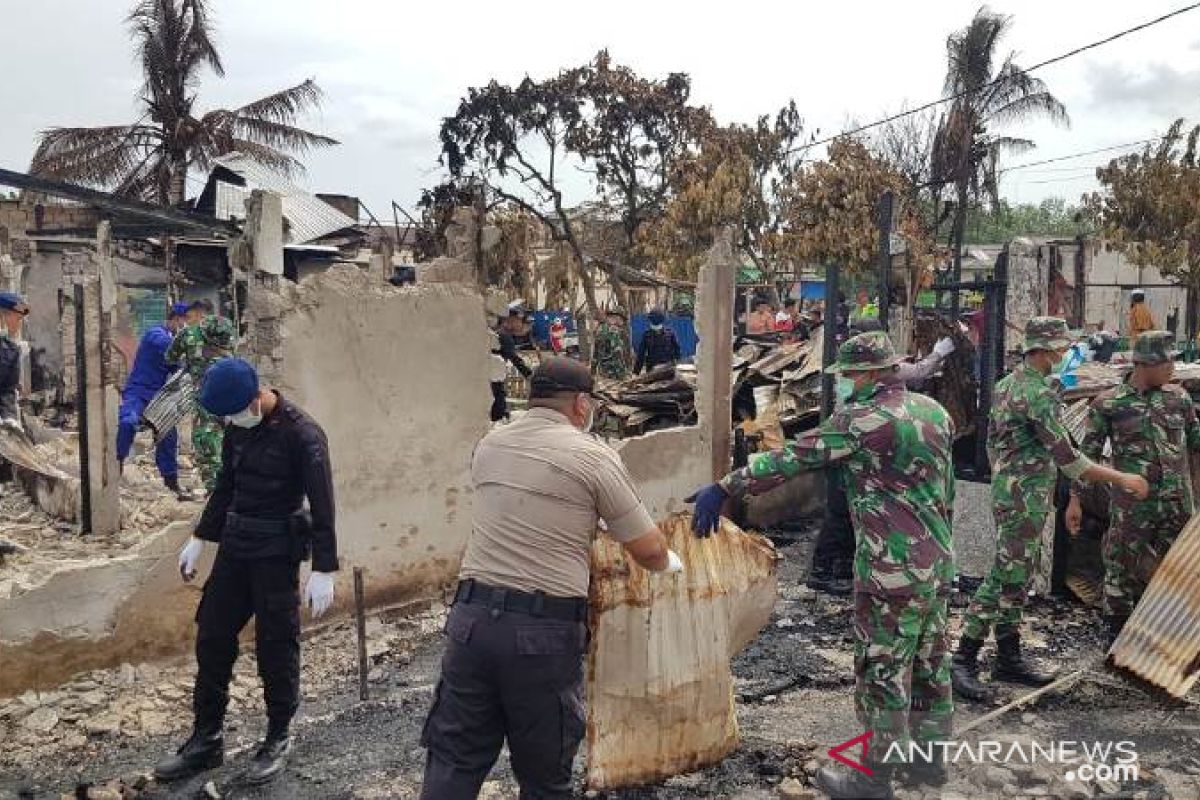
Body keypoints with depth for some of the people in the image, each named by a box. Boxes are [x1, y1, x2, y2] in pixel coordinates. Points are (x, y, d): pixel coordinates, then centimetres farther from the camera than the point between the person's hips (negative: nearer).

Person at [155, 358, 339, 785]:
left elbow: (322, 505, -17)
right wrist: (200, 538, 19)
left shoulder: (302, 433, -17)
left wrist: (323, 570, -19)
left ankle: (278, 740, 21)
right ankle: (206, 739, 26)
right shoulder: (239, 425, 4)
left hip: (276, 553, -7)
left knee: (276, 648, 3)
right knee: (212, 640, 11)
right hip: (234, 545, 7)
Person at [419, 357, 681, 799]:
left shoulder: (490, 446, 11)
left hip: (472, 615, 4)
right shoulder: (593, 456, -4)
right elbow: (649, 551, 1)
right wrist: (669, 562, 23)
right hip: (545, 629, -4)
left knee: (453, 764, 13)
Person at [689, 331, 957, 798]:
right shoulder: (934, 410, 8)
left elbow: (789, 459, -18)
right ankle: (929, 759, 33)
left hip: (892, 569, -8)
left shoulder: (861, 420, -17)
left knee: (882, 672, 2)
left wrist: (724, 488, -14)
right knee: (930, 662, 19)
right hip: (938, 562, 9)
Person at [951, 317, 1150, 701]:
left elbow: (991, 441, 18)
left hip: (1007, 492, 10)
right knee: (1005, 578, -6)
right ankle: (964, 661, -2)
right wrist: (1122, 479, -12)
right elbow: (1068, 460, -20)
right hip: (1026, 500, -10)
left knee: (1019, 578, 14)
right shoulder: (1039, 394, -19)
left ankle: (1009, 657, 22)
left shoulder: (1006, 384, 11)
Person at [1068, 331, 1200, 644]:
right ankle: (1117, 637, 21)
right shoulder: (1108, 404, -5)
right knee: (1122, 573, 5)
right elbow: (1088, 454, -2)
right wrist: (1075, 500, -3)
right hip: (1132, 509, -4)